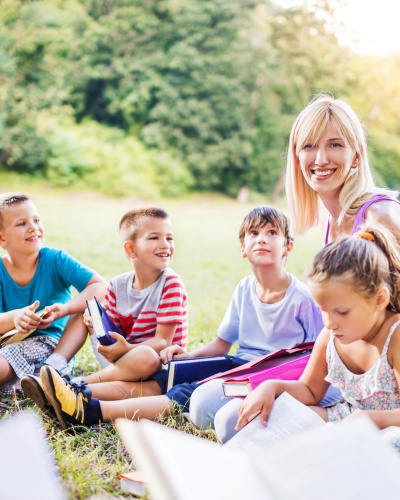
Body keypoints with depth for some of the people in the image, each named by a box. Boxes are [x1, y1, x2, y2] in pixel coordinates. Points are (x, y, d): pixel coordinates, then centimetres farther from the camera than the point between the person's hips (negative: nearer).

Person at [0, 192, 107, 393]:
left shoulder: (55, 260, -6)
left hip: (55, 345, 2)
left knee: (87, 303, -22)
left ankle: (55, 365, -29)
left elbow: (100, 286, -16)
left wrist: (64, 309, -31)